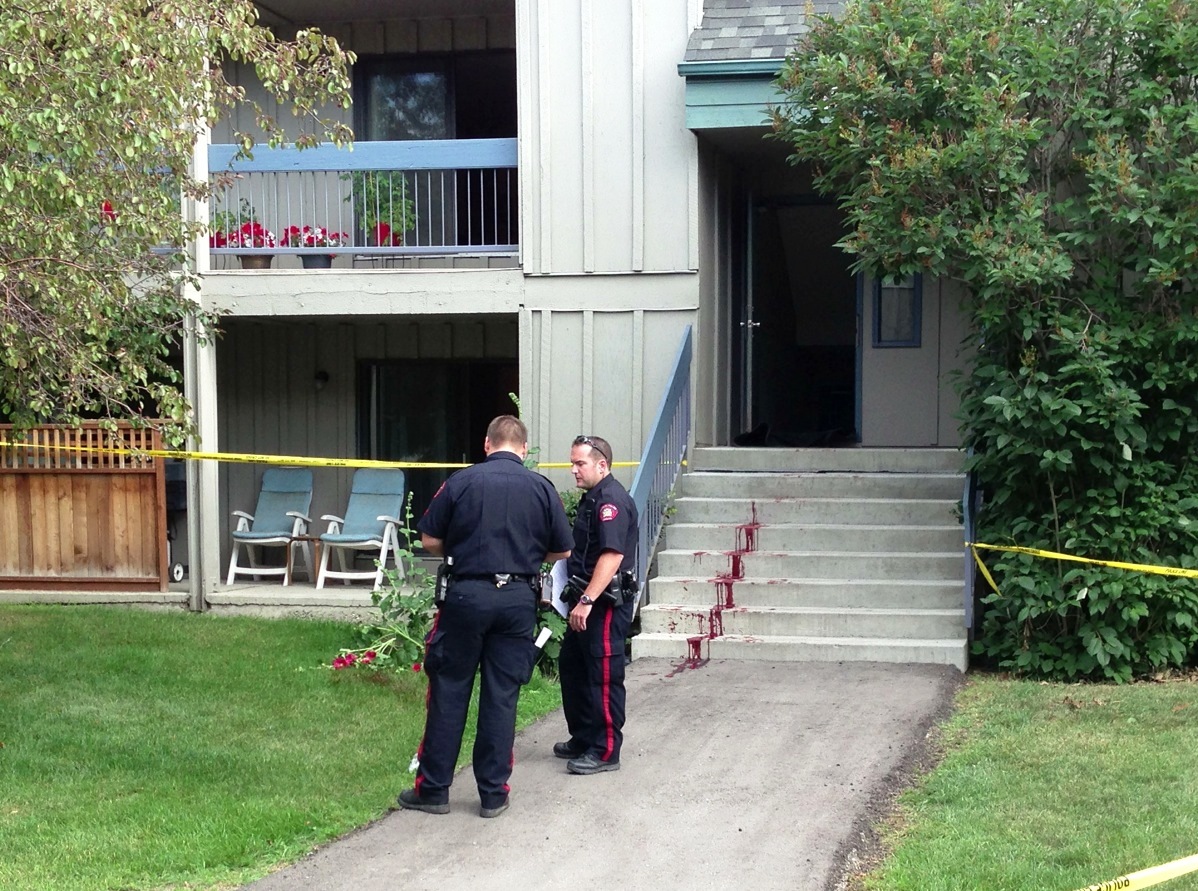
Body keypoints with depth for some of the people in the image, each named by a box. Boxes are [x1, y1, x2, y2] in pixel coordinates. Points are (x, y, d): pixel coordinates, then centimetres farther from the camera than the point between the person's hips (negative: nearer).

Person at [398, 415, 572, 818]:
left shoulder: (461, 482, -4)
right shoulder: (542, 488, 1)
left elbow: (429, 540, 0)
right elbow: (562, 551, 7)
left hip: (466, 595, -2)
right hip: (519, 599, 2)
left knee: (448, 692, 7)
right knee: (501, 697, 8)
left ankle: (433, 789, 12)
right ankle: (493, 794, 12)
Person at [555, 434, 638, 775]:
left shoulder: (612, 500, -17)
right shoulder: (592, 498, 16)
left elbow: (612, 555, -27)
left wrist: (587, 600, -30)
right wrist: (579, 597, 22)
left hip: (607, 603, -11)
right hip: (588, 599, 11)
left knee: (603, 676, -5)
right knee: (571, 666, 17)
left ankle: (605, 751, 2)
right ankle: (582, 739, 28)